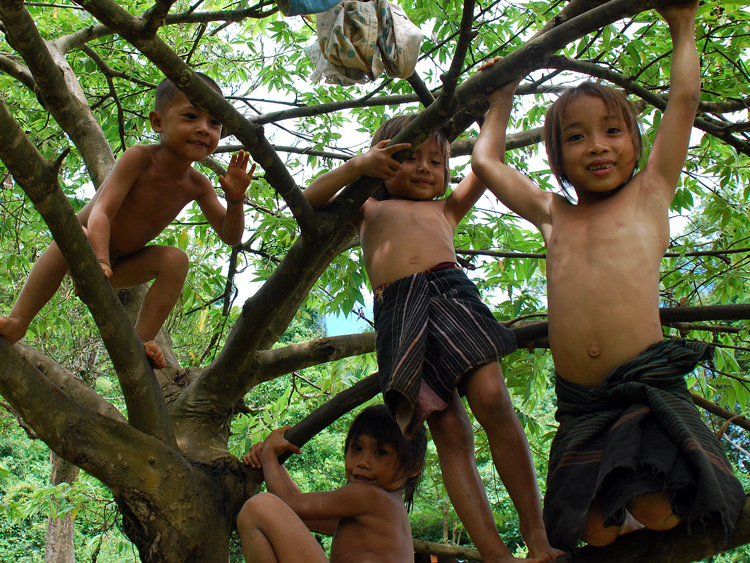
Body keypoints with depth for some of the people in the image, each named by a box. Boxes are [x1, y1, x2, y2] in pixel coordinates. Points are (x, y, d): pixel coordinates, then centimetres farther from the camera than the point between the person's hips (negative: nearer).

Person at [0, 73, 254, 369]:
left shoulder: (198, 186, -10)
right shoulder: (139, 158, -25)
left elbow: (230, 237, -6)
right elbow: (101, 211, -34)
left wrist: (235, 199, -26)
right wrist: (101, 261, -50)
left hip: (122, 265, 4)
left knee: (175, 259, -20)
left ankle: (140, 342, -23)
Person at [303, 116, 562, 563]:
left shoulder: (446, 209, 35)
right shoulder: (369, 210, 32)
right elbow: (307, 204, 21)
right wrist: (356, 166, 9)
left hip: (451, 291, 1)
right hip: (398, 311, -1)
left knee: (492, 401, -20)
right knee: (450, 435, -9)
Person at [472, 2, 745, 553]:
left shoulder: (648, 194, 11)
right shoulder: (552, 214, 17)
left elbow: (684, 97, 14)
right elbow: (486, 160, 27)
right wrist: (503, 97, 38)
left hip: (649, 383, -2)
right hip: (580, 404, 3)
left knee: (659, 515, -15)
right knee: (596, 531, -4)